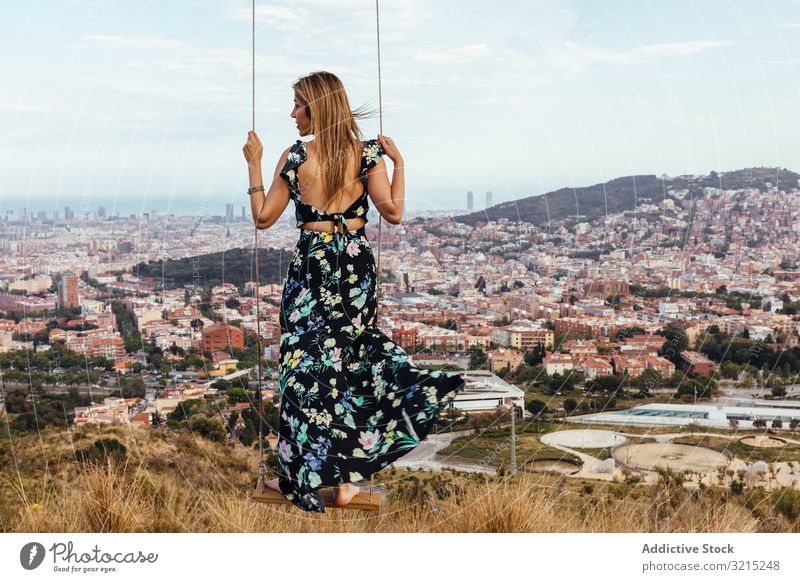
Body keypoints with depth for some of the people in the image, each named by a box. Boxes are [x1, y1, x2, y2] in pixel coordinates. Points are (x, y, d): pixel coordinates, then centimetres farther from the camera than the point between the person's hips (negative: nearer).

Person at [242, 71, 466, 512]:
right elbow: (393, 213, -5)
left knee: (305, 365, 8)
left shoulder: (295, 156, -7)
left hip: (311, 265, -2)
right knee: (353, 362, 13)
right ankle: (347, 477, 15)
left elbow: (264, 218, -1)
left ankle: (302, 479, 14)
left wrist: (254, 164, 7)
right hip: (356, 264, 3)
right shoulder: (367, 152, -2)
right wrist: (398, 162, 5)